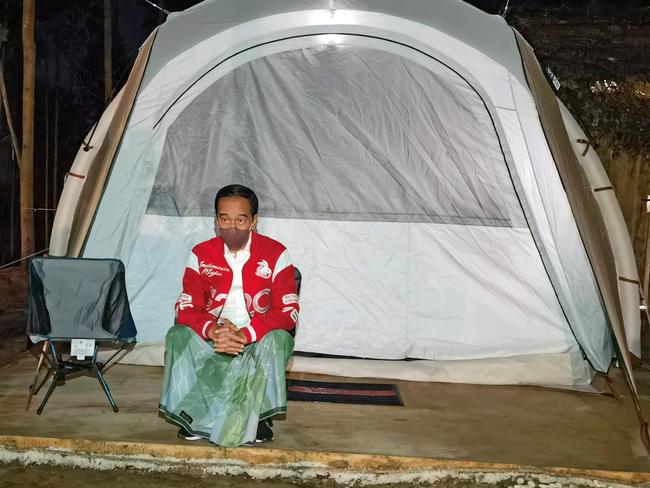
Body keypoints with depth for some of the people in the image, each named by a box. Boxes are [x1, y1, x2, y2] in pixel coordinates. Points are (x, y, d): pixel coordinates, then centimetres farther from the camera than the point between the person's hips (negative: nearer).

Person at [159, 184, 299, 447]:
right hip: (213, 341, 2)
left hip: (258, 341, -2)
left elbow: (288, 311, -17)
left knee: (276, 339, -34)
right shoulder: (201, 255, -4)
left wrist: (244, 334, -32)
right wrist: (213, 331, -31)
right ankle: (197, 416, -16)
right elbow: (185, 308, -8)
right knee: (178, 335, -25)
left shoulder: (275, 254, -11)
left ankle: (258, 416, -15)